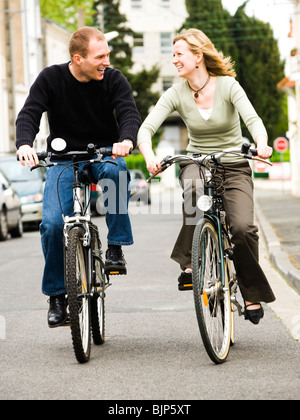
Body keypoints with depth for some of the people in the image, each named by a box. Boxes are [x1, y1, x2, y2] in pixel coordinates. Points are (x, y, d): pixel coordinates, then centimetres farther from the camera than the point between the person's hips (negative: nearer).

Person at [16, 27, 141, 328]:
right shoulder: (51, 79, -7)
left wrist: (126, 140, -42)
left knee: (115, 170, -37)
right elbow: (29, 114, -17)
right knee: (52, 223, -19)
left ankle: (116, 247, -23)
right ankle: (57, 295, -1)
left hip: (104, 155, 0)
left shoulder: (113, 80, -6)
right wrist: (25, 144, -39)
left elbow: (129, 113, -18)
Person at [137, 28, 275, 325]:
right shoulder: (176, 94, -4)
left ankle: (253, 296, 0)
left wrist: (261, 144, -46)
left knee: (243, 227, -22)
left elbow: (252, 119, -23)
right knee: (195, 185, -37)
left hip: (233, 167, -1)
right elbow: (146, 128, -15)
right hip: (196, 164, 1)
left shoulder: (227, 85, -10)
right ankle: (189, 262, -26)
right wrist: (149, 156, -36)